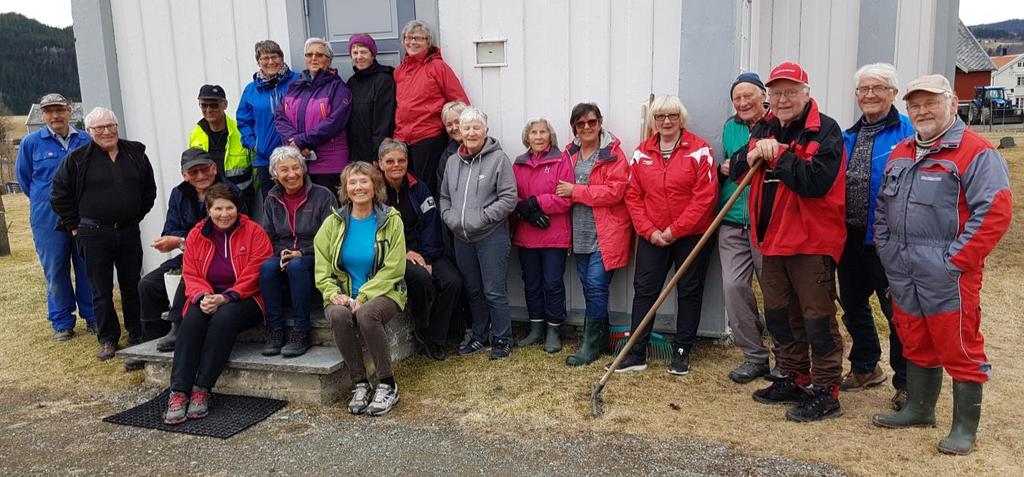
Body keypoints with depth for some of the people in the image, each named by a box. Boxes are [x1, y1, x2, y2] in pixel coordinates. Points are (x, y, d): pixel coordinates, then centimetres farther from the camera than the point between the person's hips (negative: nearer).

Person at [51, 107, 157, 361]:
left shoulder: (136, 154, 6)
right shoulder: (77, 159, -3)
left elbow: (149, 190, 16)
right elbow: (59, 196, 2)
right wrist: (74, 226, 1)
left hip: (129, 232, 2)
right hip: (94, 235, -2)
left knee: (132, 285, 10)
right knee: (101, 290, 4)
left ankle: (137, 333, 23)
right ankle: (108, 339, 15)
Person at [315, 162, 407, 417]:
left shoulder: (391, 221, -2)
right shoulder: (333, 223, 6)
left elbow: (393, 269, -8)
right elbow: (322, 268, 5)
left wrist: (364, 296, -17)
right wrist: (334, 293, -13)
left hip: (382, 292, -2)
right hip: (343, 295, 2)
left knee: (367, 314, -34)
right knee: (339, 316, -31)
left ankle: (388, 385, -17)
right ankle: (359, 384, -14)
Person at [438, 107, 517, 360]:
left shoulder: (498, 159, -8)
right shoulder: (452, 162, 11)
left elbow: (508, 199, -13)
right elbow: (444, 197, 18)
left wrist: (481, 218, -16)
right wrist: (450, 218, 1)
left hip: (491, 237, -6)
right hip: (462, 238, 6)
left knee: (495, 292, -1)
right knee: (473, 291, 16)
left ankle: (502, 339, 13)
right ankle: (480, 337, 30)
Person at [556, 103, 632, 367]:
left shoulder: (613, 153, -8)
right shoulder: (569, 154, 10)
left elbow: (615, 191, -17)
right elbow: (562, 188, 18)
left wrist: (575, 191, -17)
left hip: (605, 233, -6)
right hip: (580, 233, 6)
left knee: (596, 285, -8)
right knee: (589, 286, 12)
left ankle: (591, 344, 3)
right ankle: (600, 338, 26)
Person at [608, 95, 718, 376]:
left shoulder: (699, 150, -7)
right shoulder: (641, 153, 5)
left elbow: (705, 197, -13)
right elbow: (633, 196, 3)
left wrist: (675, 230, -15)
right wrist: (649, 231, -9)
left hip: (691, 235, -3)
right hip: (652, 236, 3)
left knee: (689, 292, 7)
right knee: (644, 290, 1)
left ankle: (682, 353, 20)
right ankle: (636, 354, 8)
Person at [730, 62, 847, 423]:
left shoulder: (825, 131, -11)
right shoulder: (763, 130, 12)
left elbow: (816, 181, -24)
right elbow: (735, 171, 10)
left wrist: (778, 155, -17)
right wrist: (753, 155, -10)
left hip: (812, 241, -8)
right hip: (772, 239, 8)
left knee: (817, 317, -1)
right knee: (779, 315, 17)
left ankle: (826, 393, 10)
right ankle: (795, 380, 32)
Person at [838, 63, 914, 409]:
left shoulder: (907, 133, -9)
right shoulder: (849, 136, 11)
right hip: (850, 236, 7)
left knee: (897, 312, 4)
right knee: (852, 305, 17)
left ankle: (905, 384, 19)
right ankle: (865, 368, 36)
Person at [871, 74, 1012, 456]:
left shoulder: (975, 152, -9)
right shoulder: (900, 153, 15)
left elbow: (995, 212, -16)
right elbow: (882, 206, 22)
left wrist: (955, 260, -17)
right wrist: (886, 249, 10)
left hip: (947, 278, -7)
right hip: (903, 275, 7)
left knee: (959, 349, 2)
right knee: (916, 345, 18)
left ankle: (965, 427, 15)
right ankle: (919, 409, 34)